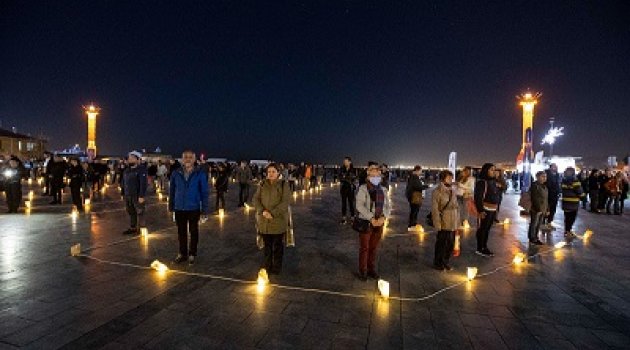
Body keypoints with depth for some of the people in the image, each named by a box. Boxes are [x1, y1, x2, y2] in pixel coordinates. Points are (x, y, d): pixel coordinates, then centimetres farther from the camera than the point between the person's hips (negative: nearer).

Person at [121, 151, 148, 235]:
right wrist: (123, 194, 12)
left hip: (137, 196, -7)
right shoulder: (127, 170, 13)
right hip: (128, 196, 8)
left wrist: (141, 196, -23)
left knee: (139, 212, 1)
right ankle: (132, 228, 26)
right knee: (131, 212, 15)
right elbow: (123, 183, 18)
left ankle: (140, 229, 10)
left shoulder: (141, 169, -12)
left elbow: (143, 183, -18)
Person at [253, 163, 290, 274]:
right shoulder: (262, 184, 5)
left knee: (277, 245, 9)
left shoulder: (284, 184, -6)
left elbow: (285, 202, -14)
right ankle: (267, 266, 30)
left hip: (279, 220, -3)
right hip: (264, 220, 3)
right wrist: (262, 211, -16)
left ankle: (277, 268, 23)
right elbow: (256, 199, 1)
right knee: (267, 244, 15)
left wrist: (273, 213, -22)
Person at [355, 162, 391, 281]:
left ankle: (371, 269, 31)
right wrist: (371, 219, -23)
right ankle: (363, 271, 21)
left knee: (374, 248, 15)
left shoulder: (383, 190, 6)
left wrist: (383, 218, -13)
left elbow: (388, 206, 5)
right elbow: (360, 205, -20)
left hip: (379, 223, 4)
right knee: (364, 248, 7)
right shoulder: (363, 189, -10)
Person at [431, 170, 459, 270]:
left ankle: (445, 261, 31)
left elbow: (456, 207, 14)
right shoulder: (437, 192, -12)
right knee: (441, 244, 5)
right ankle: (438, 263, 22)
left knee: (450, 243, 13)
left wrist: (457, 222, 11)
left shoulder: (453, 192, 9)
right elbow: (435, 209, -14)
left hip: (453, 223, 6)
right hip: (443, 223, -6)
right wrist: (437, 224, -17)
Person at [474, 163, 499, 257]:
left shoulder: (492, 181, 12)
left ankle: (485, 247, 25)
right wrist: (481, 210, -22)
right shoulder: (482, 182, -14)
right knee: (482, 229, 1)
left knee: (487, 229, 15)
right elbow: (478, 197, -18)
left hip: (493, 209, 8)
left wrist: (496, 208, 15)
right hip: (485, 209, -8)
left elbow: (495, 195, 18)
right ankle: (479, 249, 10)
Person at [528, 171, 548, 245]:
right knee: (534, 224, 1)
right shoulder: (534, 185, -14)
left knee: (538, 225, 14)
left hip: (542, 209, 8)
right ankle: (532, 239, 10)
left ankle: (535, 237, 24)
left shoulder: (544, 186, 13)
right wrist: (538, 209, -21)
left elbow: (546, 199, 16)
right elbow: (535, 199, -19)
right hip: (536, 209, -8)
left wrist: (547, 209, 14)